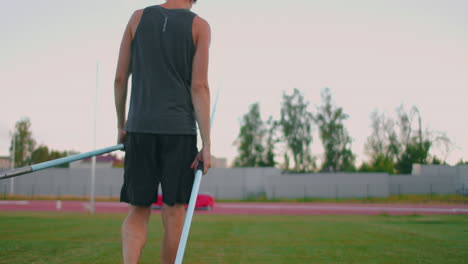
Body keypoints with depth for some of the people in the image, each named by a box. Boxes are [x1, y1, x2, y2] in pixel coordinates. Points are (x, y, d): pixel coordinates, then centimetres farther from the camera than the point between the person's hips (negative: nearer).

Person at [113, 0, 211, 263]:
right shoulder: (199, 25, 2)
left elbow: (120, 78, 7)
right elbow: (199, 87, -7)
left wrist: (121, 125, 18)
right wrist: (207, 144, -8)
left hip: (139, 129, 2)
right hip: (180, 131, -2)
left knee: (138, 212, 7)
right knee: (174, 215, 6)